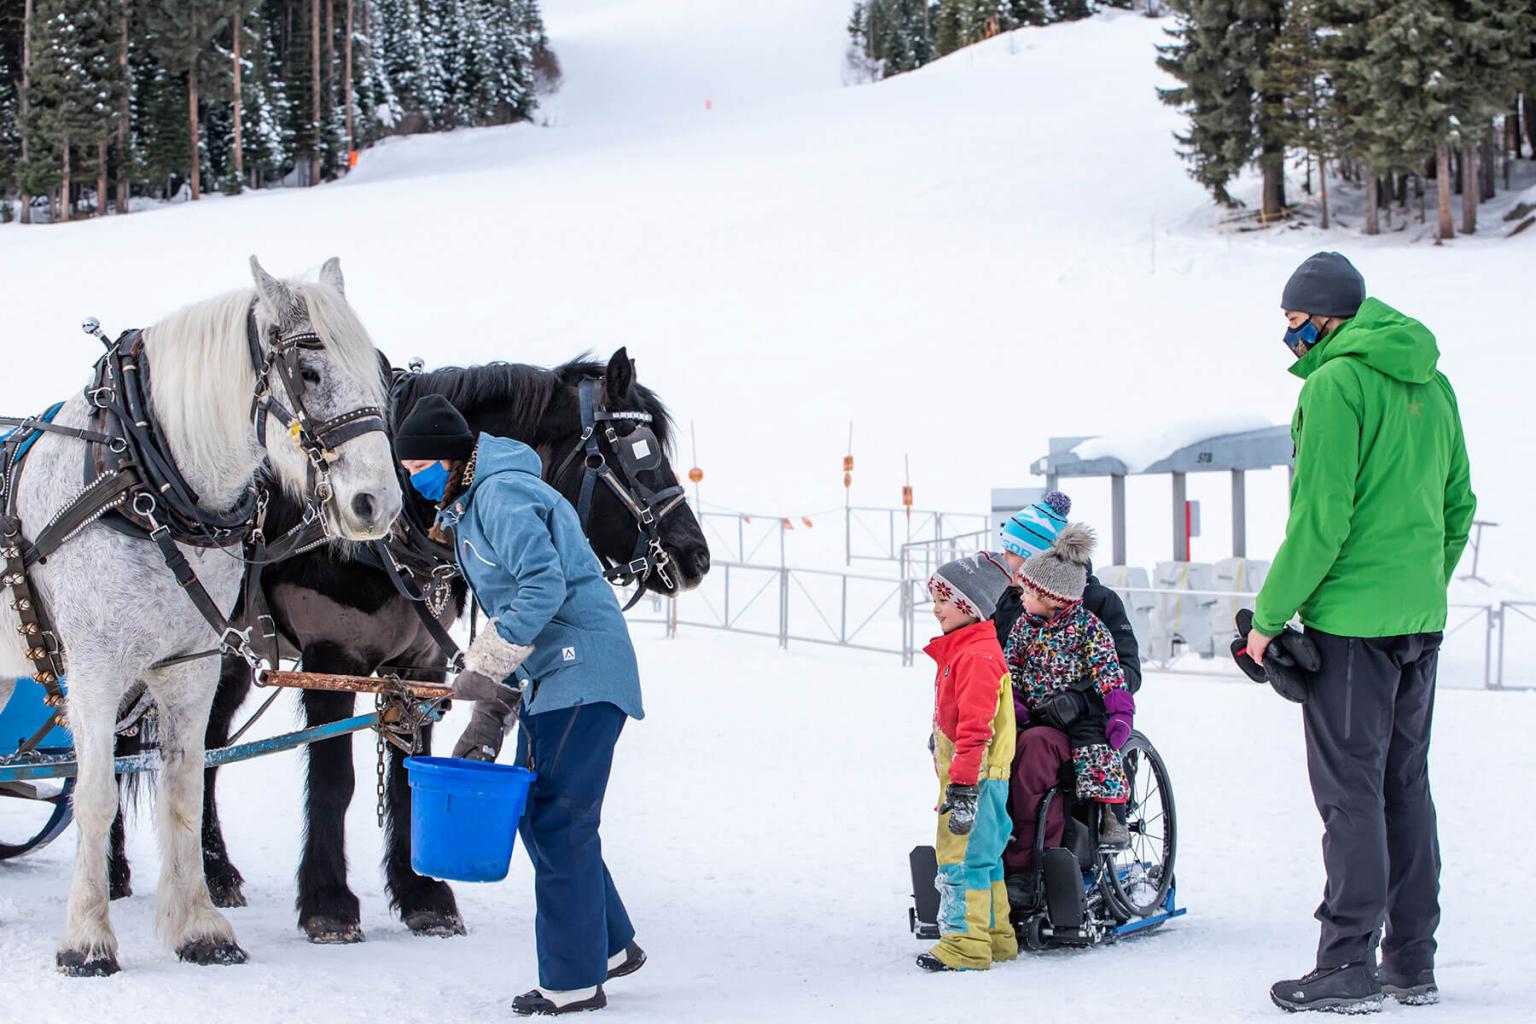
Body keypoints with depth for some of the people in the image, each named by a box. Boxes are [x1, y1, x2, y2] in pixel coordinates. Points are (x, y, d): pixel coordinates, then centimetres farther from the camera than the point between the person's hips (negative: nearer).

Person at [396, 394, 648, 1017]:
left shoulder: (501, 494, -15)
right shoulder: (466, 509, 18)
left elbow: (545, 585, -25)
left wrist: (484, 669, -22)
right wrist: (490, 713, 18)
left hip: (584, 674, -10)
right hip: (548, 677, 11)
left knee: (558, 823, -8)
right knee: (538, 818, 15)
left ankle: (574, 981, -2)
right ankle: (611, 946, 27)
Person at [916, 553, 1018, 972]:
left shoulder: (976, 655, -17)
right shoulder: (958, 650, 17)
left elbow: (975, 726, -23)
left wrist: (963, 785, -26)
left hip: (975, 778, -11)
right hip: (966, 775, 11)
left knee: (961, 859, -9)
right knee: (981, 859, 17)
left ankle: (964, 943, -8)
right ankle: (995, 937, 25)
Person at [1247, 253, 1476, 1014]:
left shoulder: (1335, 384, -13)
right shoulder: (1431, 384, 12)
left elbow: (1320, 518, -17)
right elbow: (1459, 505, 17)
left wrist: (1268, 616, -10)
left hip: (1351, 617, -8)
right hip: (1421, 619, 8)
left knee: (1351, 790, -4)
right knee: (1405, 785, 13)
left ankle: (1349, 967, -2)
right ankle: (1412, 964, 16)